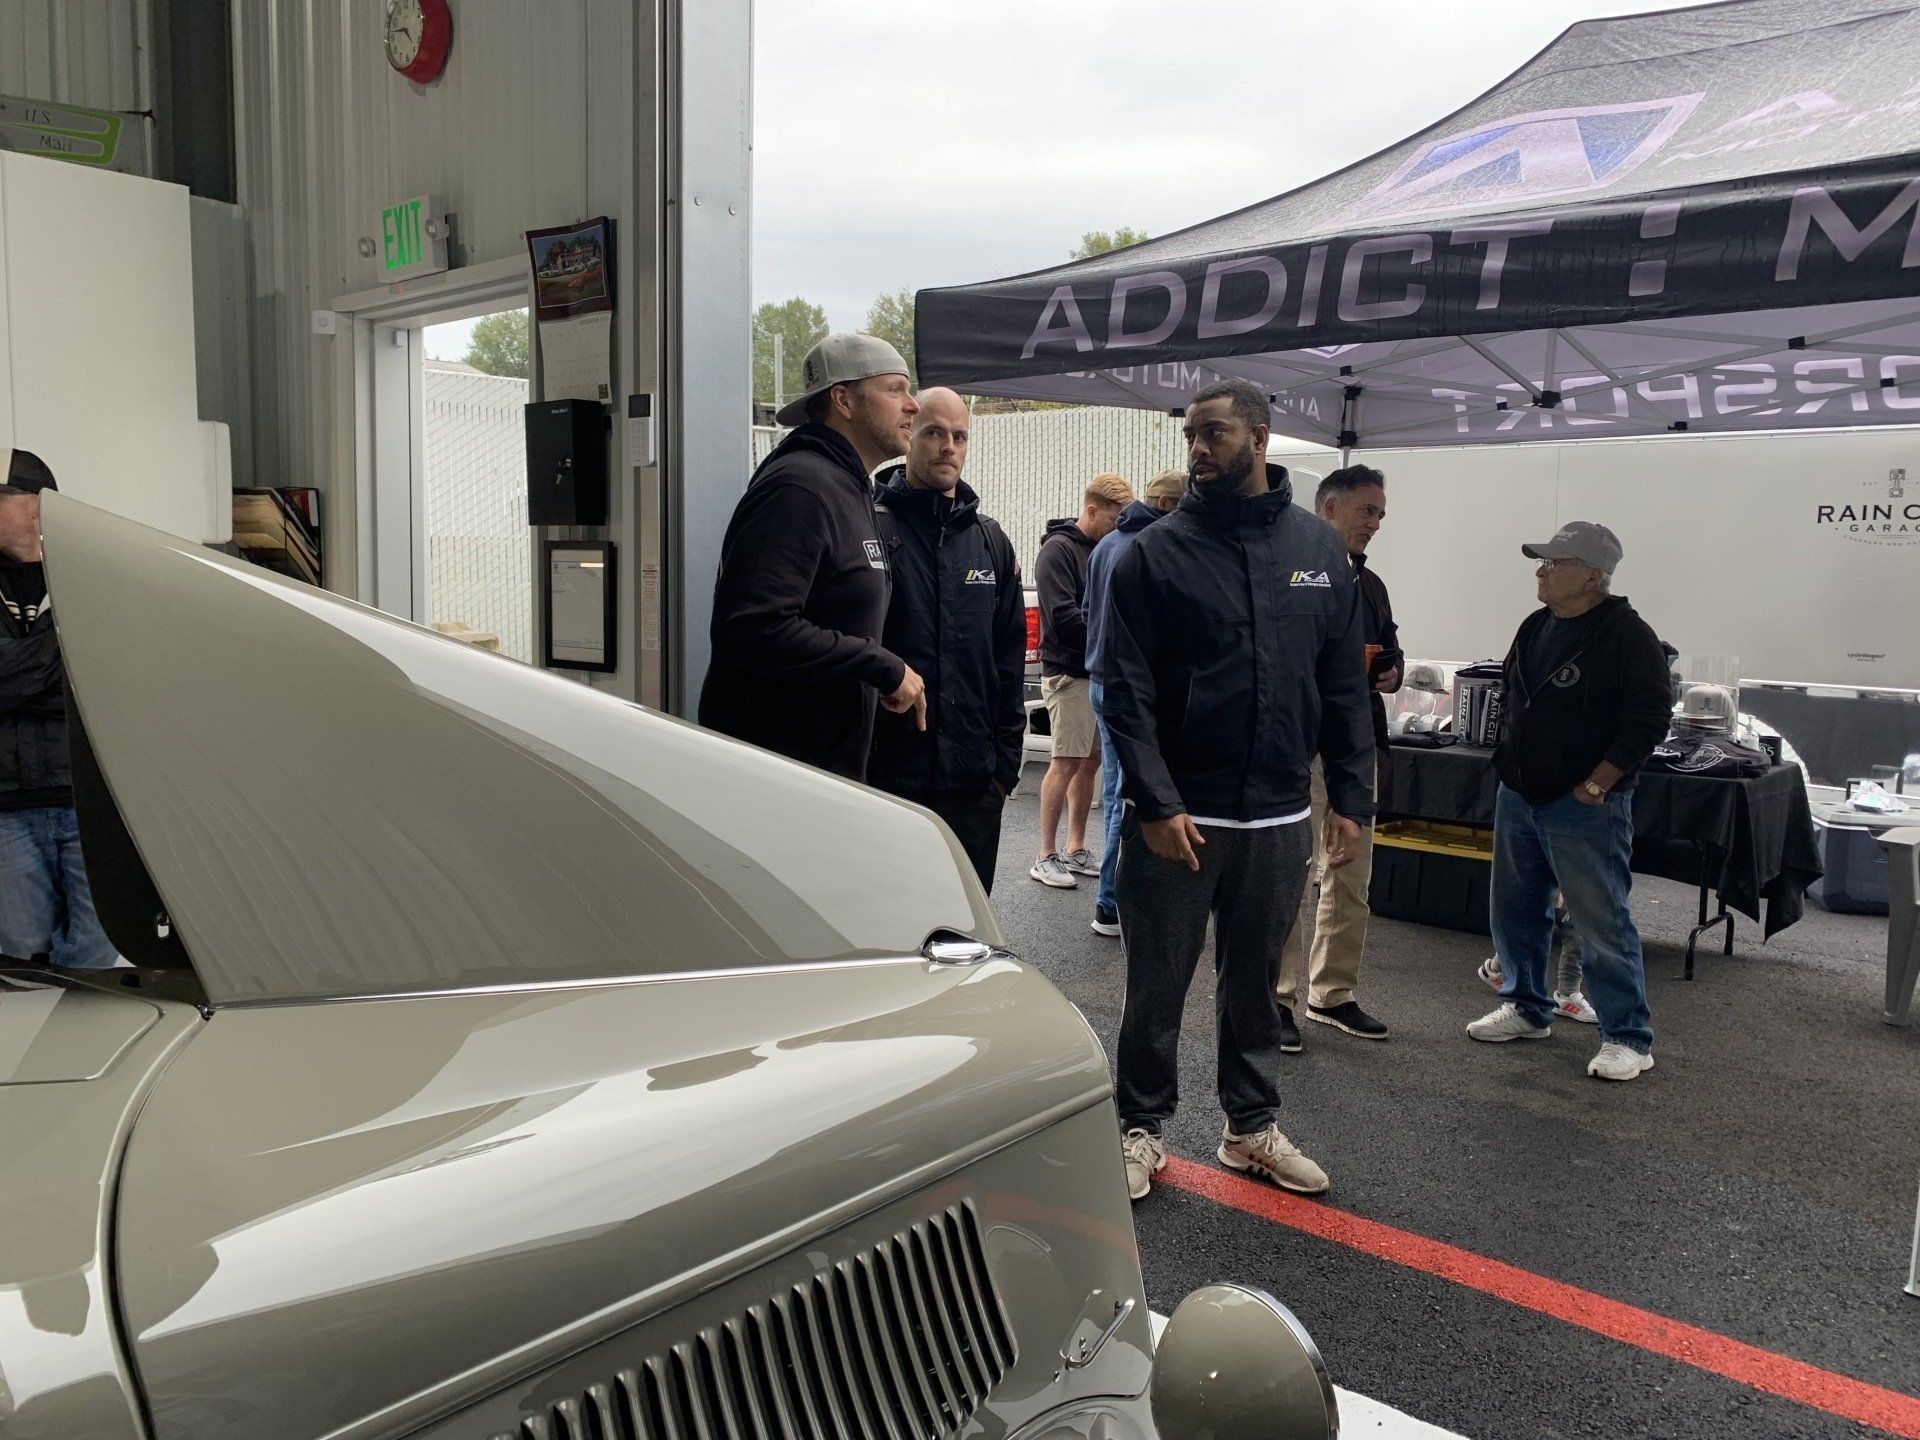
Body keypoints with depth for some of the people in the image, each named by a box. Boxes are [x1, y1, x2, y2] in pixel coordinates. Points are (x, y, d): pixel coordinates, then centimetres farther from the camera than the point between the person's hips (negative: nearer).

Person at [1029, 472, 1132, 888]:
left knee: (1091, 760, 11)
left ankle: (1076, 850, 20)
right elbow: (1063, 617, -18)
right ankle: (1046, 857, 4)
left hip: (1102, 672, 8)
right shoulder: (1058, 550, -9)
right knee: (1067, 761, -5)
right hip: (1069, 673, -8)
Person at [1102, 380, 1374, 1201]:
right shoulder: (1155, 554, -5)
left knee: (1255, 982, 17)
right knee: (1157, 984, 8)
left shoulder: (1319, 549, 6)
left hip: (1279, 819, 3)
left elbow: (1344, 687, 7)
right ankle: (1141, 1129, 25)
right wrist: (1155, 802, -17)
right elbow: (1125, 689, -10)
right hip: (1177, 817, -3)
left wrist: (1352, 799, 3)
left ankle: (1252, 1127, 33)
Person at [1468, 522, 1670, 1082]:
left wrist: (1594, 786, -17)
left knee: (1602, 921, -5)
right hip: (1518, 798, 8)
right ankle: (1526, 1008, 31)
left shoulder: (1628, 635, -12)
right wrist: (1510, 763, 14)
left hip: (1586, 806, -8)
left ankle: (1628, 1037, 6)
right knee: (1515, 909, 15)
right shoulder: (1536, 627, 12)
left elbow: (1648, 720, -16)